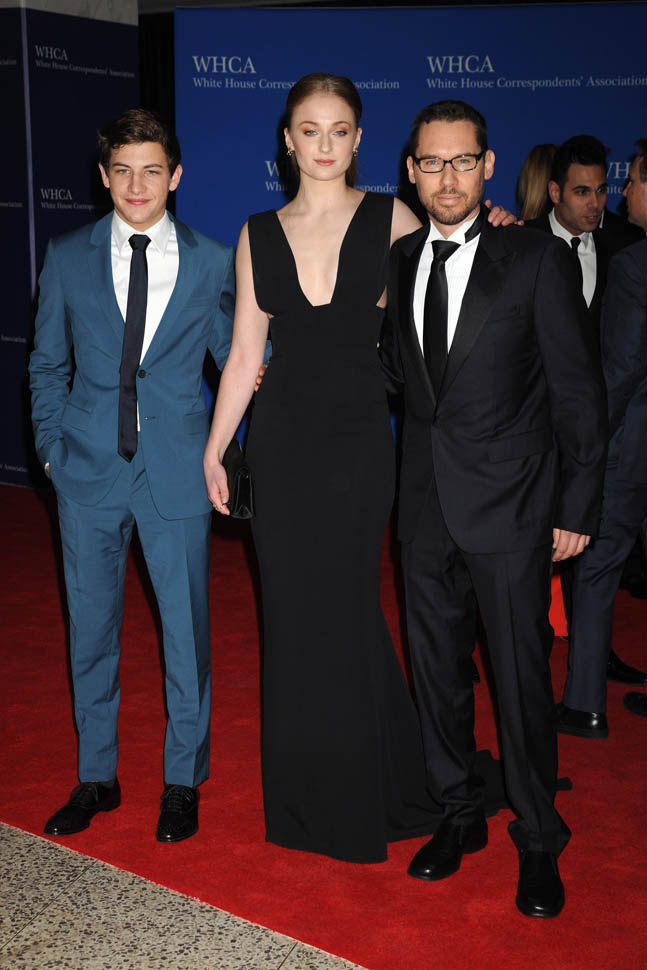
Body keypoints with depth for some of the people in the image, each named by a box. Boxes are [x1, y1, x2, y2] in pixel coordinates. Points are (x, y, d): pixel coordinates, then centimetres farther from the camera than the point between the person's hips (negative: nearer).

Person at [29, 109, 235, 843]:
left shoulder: (212, 263, 1)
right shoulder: (68, 258, 4)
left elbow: (233, 354, 9)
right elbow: (47, 364, 10)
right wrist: (52, 446, 3)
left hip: (176, 470, -1)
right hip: (89, 467, 2)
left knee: (186, 626, 6)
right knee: (91, 627, 12)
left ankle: (183, 781, 25)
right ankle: (96, 777, 30)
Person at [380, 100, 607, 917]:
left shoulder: (536, 259, -6)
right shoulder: (398, 260, 7)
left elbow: (578, 390, -6)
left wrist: (578, 507, -8)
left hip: (510, 508, -4)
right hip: (427, 504, 5)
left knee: (521, 677, 2)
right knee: (436, 670, 13)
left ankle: (537, 839, 23)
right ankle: (458, 815, 33)